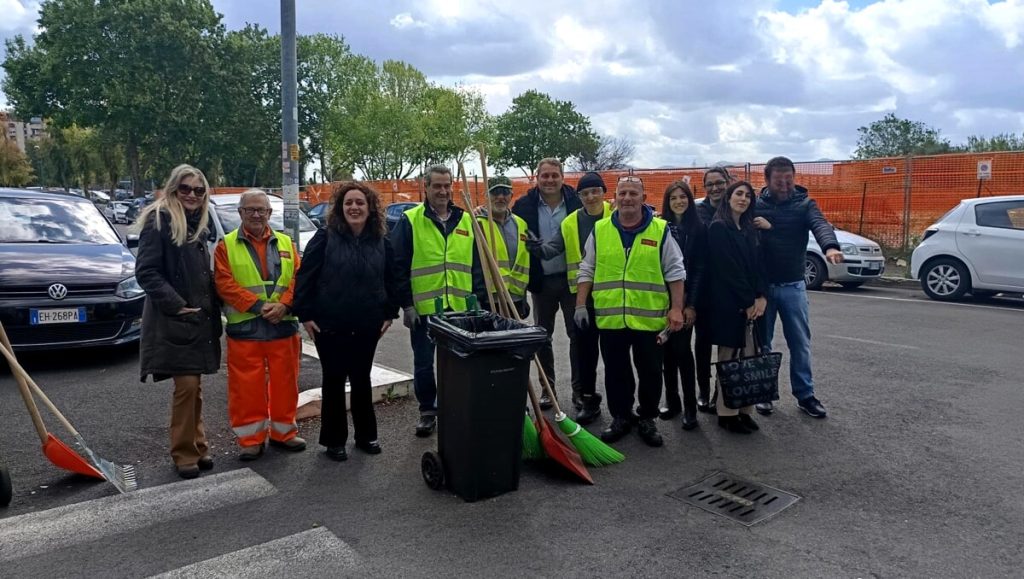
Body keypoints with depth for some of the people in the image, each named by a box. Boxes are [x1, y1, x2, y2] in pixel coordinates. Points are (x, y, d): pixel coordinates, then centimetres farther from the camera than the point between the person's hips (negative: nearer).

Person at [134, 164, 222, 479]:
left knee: (195, 386, 12)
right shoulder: (158, 220, -9)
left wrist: (212, 305, 10)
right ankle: (184, 453, 6)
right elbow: (146, 271, -15)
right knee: (186, 386, -7)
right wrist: (177, 305, -19)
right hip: (173, 320, -7)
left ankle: (197, 446, 21)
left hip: (200, 319, 7)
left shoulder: (199, 225, 14)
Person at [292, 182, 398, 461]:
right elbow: (305, 277, -6)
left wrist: (389, 313, 7)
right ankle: (334, 440, 20)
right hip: (330, 325, -3)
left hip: (367, 326, 3)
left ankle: (366, 435, 27)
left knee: (362, 379, 13)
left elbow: (390, 280, 11)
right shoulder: (325, 237, -7)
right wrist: (305, 314, -9)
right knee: (334, 381, 7)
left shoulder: (381, 241, 3)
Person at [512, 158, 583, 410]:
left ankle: (579, 389, 15)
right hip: (541, 280, 1)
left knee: (577, 333, 4)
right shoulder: (525, 205, -4)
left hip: (571, 278, -1)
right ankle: (547, 388, 25)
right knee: (542, 335, 11)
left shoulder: (576, 203, -4)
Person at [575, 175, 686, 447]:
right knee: (615, 372, 12)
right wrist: (580, 305, 2)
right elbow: (586, 270, 8)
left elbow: (675, 272, 0)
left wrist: (676, 309, -6)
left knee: (650, 372, 9)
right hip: (609, 317, 2)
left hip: (650, 317, -1)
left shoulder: (660, 230, 0)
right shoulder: (600, 230, 5)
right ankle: (620, 418, 27)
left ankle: (647, 420, 25)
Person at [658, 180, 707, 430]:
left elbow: (699, 268, -4)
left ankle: (690, 407, 3)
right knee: (667, 349, 7)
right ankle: (672, 401, 19)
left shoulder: (698, 229, 0)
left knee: (682, 349, -5)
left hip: (685, 299, -3)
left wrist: (692, 304, -10)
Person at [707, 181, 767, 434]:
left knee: (749, 357, 3)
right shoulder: (718, 228, -6)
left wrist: (761, 297, -5)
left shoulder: (749, 230, 16)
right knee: (730, 359, -2)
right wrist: (748, 302, -12)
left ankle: (744, 410, 10)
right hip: (729, 304, -6)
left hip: (752, 303, 6)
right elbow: (728, 270, -12)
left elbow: (757, 265, 9)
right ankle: (727, 413, 6)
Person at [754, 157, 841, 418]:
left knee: (800, 343, 6)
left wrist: (830, 246, -42)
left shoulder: (805, 204, -1)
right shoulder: (756, 205, 1)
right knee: (761, 342, 9)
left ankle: (805, 394, 18)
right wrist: (757, 227, -24)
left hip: (793, 286, 0)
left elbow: (820, 225, -20)